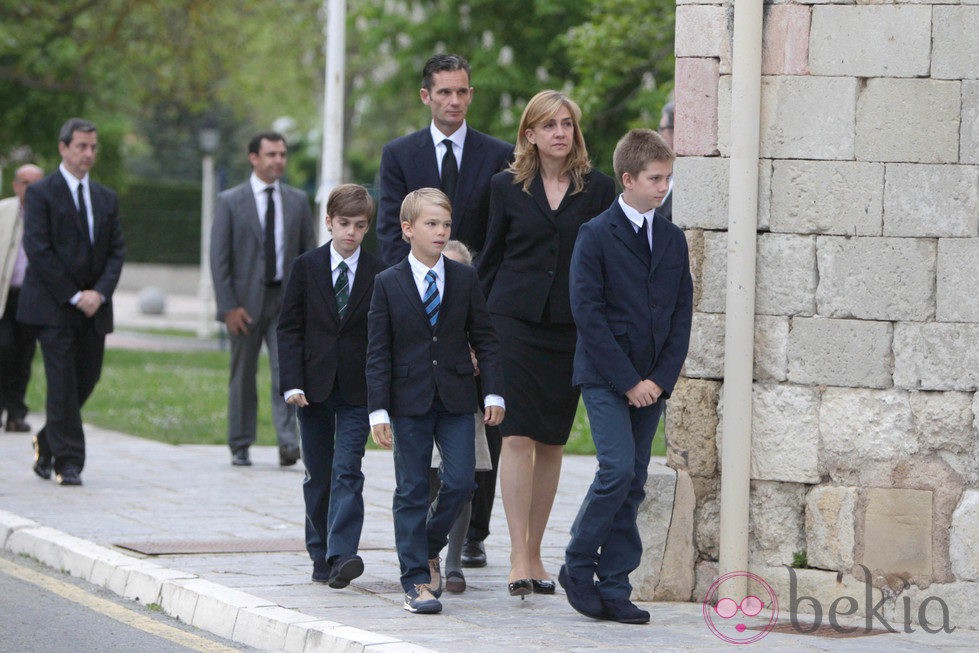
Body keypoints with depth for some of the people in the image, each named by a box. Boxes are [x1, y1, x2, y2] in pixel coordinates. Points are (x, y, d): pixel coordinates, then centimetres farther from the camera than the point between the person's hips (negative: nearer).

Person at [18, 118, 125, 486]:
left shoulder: (106, 199, 15)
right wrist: (74, 296, -13)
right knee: (63, 383, -9)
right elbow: (38, 251, -10)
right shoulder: (41, 194, -3)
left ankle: (47, 442, 28)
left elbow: (117, 251, 11)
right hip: (53, 305, -5)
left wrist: (100, 293, -7)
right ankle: (68, 462, -6)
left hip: (94, 307, 5)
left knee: (86, 379, 7)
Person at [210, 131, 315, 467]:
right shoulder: (230, 201, 0)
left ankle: (288, 443, -16)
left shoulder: (297, 200, 9)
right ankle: (240, 447, 15)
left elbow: (309, 254, 13)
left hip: (286, 300, 1)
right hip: (246, 301, -1)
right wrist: (228, 307, -10)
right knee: (243, 376, 5)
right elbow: (219, 258, -3)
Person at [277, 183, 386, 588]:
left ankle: (341, 555, -19)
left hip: (357, 390, -2)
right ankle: (321, 557, 17)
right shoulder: (307, 267, 3)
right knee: (318, 477, 8)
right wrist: (292, 383, -7)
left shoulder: (379, 274, 0)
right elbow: (289, 328, 2)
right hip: (314, 387, 2)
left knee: (347, 472, -11)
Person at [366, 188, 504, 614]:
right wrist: (378, 410, -8)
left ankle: (430, 548, 19)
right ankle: (416, 579, 4)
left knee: (460, 480, -7)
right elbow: (378, 352, -1)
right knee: (412, 490, 0)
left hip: (456, 400, 2)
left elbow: (484, 339, 8)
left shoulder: (465, 279, 5)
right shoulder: (388, 284, 0)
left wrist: (493, 392, -1)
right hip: (410, 400, -2)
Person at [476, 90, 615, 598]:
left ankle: (534, 555, 16)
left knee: (552, 442, 7)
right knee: (517, 436, -10)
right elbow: (490, 260, 9)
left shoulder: (598, 189, 6)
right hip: (516, 322, -1)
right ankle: (519, 560, -12)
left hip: (572, 327, 1)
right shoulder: (507, 188, 5)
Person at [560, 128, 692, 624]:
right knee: (618, 471, -17)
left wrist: (662, 379, -3)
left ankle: (614, 588, 7)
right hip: (604, 378, -5)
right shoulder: (596, 236, -6)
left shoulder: (673, 240, 10)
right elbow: (587, 313, -11)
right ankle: (577, 567, -1)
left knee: (633, 484, 3)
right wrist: (627, 380, -14)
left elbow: (681, 316, 10)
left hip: (651, 383, 5)